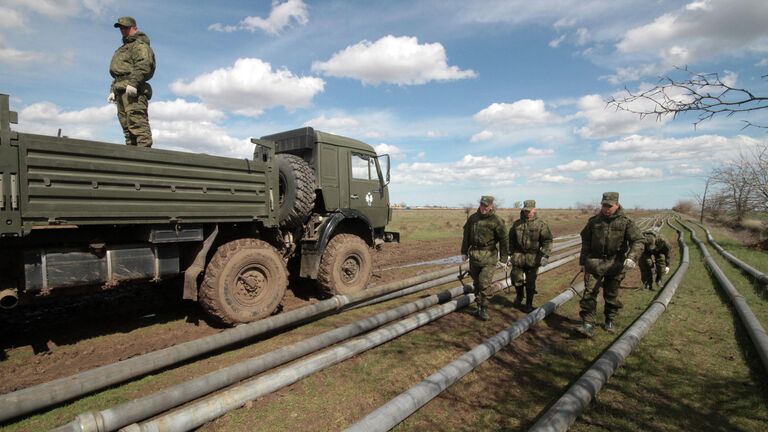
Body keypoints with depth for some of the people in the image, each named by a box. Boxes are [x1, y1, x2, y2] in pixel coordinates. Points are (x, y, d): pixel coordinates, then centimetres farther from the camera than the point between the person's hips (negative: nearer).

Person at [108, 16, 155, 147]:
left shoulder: (140, 45, 2)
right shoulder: (122, 49, 33)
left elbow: (144, 65, -17)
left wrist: (133, 83, -27)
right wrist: (113, 90, 24)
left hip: (133, 90, -10)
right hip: (121, 90, 10)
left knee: (137, 121, -21)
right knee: (126, 124, 6)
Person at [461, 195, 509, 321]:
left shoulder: (496, 221, -9)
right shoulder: (472, 218, 5)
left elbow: (504, 240, -5)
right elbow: (466, 236, 14)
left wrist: (504, 259, -5)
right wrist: (464, 252, 16)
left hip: (489, 255, -4)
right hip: (474, 254, 4)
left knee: (484, 283, -9)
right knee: (476, 282, 12)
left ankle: (484, 309, 4)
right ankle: (479, 306, 26)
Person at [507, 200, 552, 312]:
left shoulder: (541, 224, -3)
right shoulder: (517, 223, 7)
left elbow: (547, 240, -4)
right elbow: (511, 240, 13)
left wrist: (545, 255, -14)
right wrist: (510, 254, 11)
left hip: (533, 257, -2)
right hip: (518, 255, 3)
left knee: (530, 282, 3)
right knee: (516, 278, 4)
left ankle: (529, 304, 19)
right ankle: (519, 296, 32)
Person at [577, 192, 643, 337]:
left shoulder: (626, 222, -2)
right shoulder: (594, 221, 4)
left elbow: (638, 241, -10)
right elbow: (585, 241, 12)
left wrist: (632, 257, -28)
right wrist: (583, 261, 13)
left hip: (615, 264, -1)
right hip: (594, 262, 1)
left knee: (612, 295, 12)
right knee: (589, 292, -7)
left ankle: (610, 321, 31)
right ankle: (587, 324, -7)